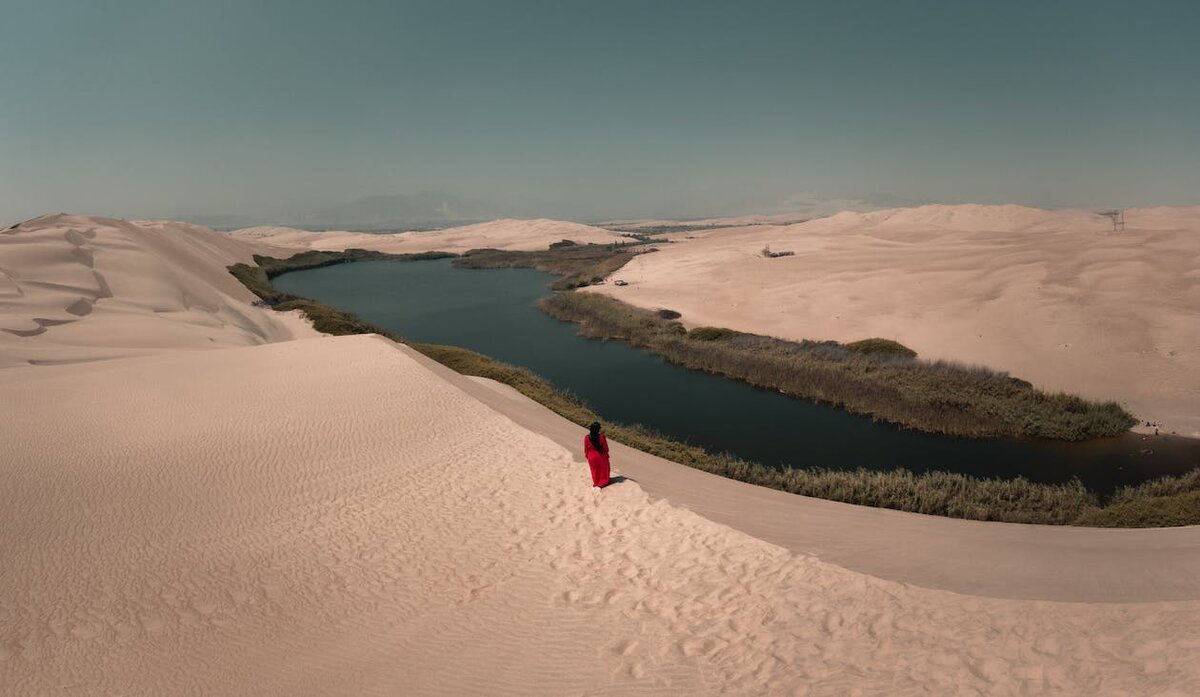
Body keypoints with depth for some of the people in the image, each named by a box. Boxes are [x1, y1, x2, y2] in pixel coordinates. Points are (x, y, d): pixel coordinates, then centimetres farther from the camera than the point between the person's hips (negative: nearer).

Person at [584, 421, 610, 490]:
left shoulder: (587, 438, -21)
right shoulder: (602, 437, -25)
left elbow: (586, 449, -8)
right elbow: (605, 448, -12)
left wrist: (587, 456, 10)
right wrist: (606, 454, 7)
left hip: (592, 457, 2)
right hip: (601, 456, -2)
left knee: (595, 471, 23)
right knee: (603, 470, 22)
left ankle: (595, 483, 35)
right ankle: (602, 483, 28)